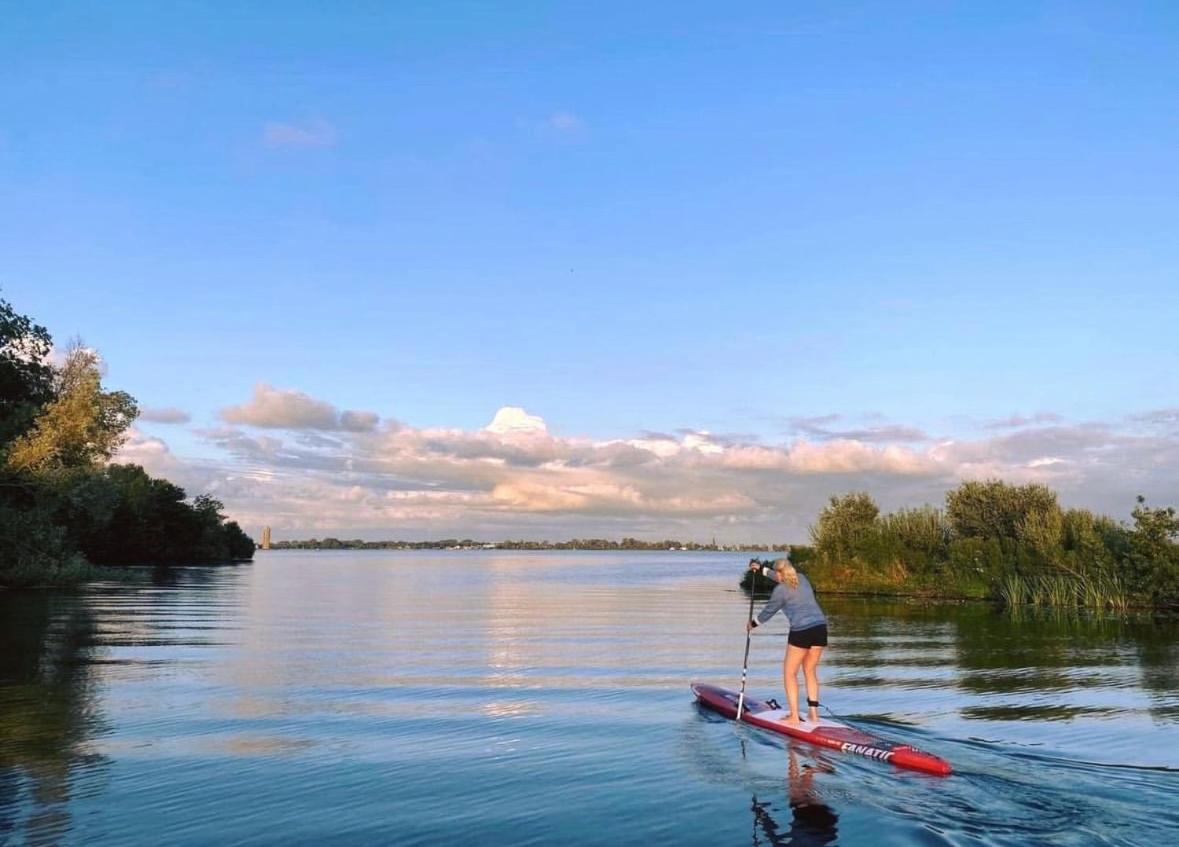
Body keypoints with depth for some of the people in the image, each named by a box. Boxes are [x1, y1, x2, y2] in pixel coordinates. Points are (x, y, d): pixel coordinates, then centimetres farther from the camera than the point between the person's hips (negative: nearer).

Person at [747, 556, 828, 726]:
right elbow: (784, 579, 36)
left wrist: (753, 623, 27)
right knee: (810, 671, 18)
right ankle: (813, 713, 16)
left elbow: (768, 610, 9)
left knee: (789, 673, 5)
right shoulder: (802, 579, 16)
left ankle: (794, 717, 1)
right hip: (820, 627, 7)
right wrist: (761, 568, 46)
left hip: (801, 631, -7)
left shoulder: (780, 590, -3)